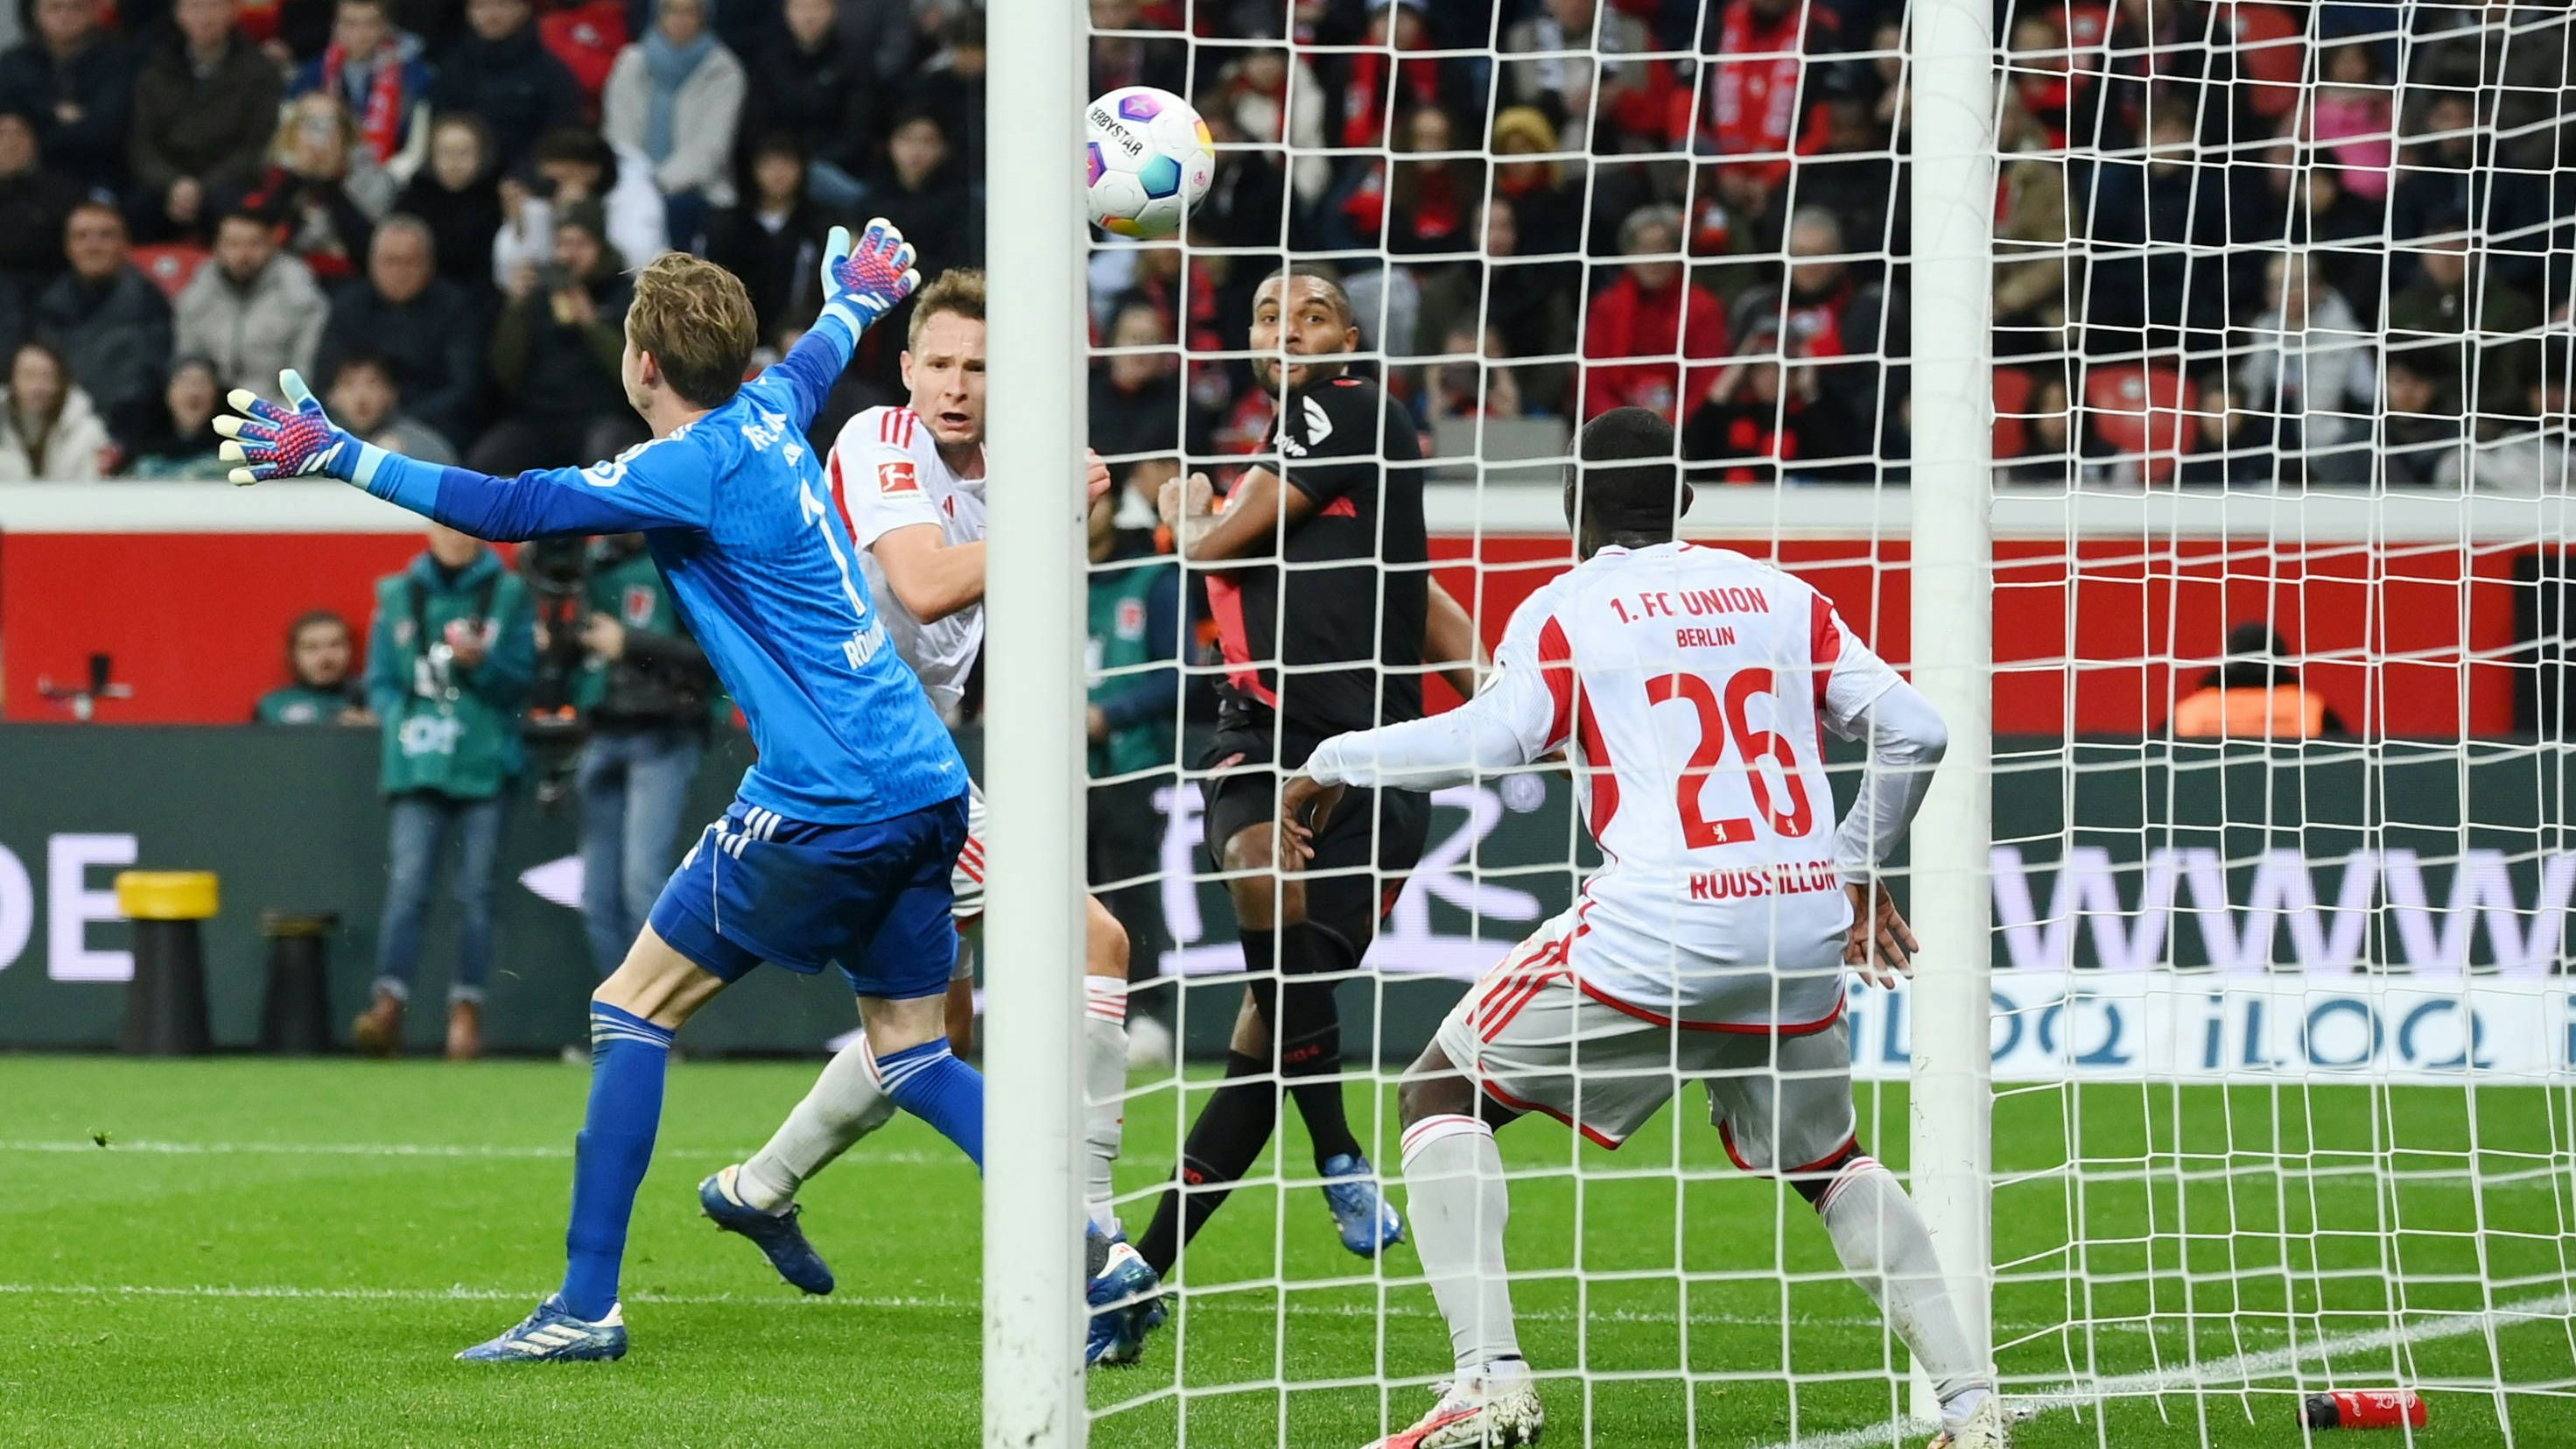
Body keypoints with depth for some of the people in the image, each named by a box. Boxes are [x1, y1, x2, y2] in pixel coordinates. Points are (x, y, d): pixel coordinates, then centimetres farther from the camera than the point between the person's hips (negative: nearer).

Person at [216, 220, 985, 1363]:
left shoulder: (694, 471, -12)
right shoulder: (768, 412, 12)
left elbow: (509, 508, -17)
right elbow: (814, 358, 37)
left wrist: (338, 456, -14)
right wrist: (856, 300, 60)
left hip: (821, 805, -9)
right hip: (925, 788, 9)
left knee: (631, 1011, 1)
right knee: (914, 1059, 13)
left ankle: (586, 1305, 1)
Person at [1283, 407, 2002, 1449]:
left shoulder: (1564, 610, 4)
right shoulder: (1777, 594, 16)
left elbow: (1492, 737, -12)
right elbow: (1914, 731, 11)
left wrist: (1335, 765, 1)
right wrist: (1859, 870, 26)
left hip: (1658, 929, -5)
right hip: (1805, 927, 5)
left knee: (1442, 1094, 11)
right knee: (1825, 1161, 27)